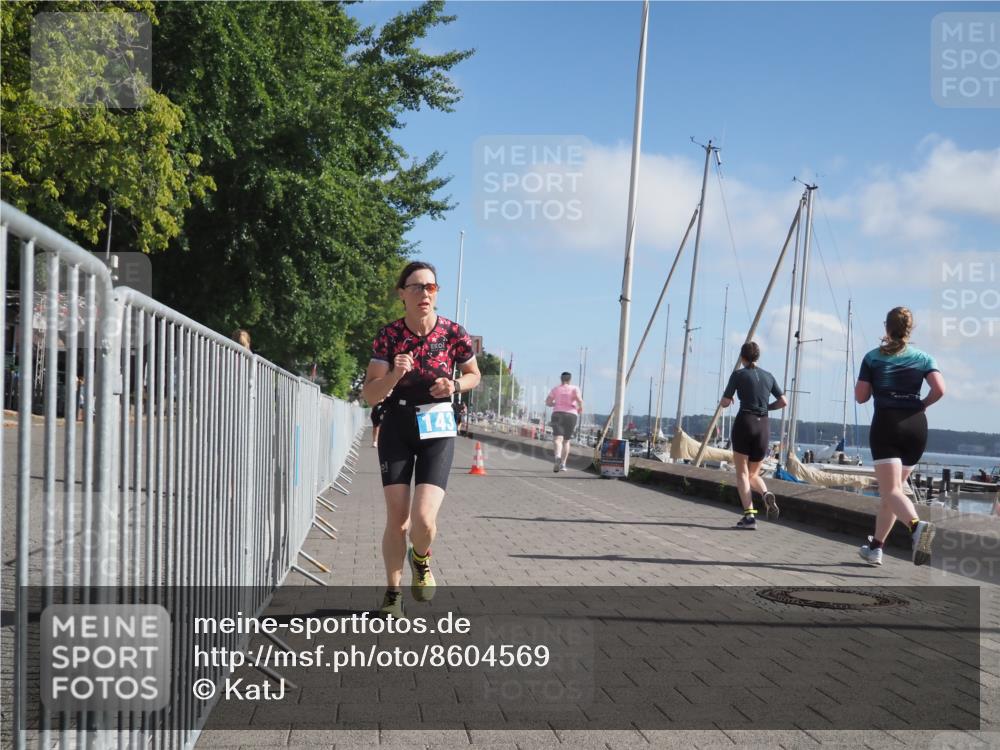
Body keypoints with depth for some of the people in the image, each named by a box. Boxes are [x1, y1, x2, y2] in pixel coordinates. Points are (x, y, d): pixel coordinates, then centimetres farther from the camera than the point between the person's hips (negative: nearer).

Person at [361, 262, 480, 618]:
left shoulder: (453, 333, -8)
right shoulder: (389, 335, -8)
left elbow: (473, 375, 10)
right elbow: (369, 395, -8)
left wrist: (454, 385, -12)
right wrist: (393, 375, -27)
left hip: (437, 429, -1)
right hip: (396, 428, 1)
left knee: (423, 519, -15)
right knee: (396, 518, -1)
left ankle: (421, 559, 20)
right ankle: (393, 592, 19)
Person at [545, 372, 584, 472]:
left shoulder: (555, 389, 8)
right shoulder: (574, 388, 4)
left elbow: (547, 402, 4)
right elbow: (579, 400, -14)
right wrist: (580, 408, 4)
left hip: (557, 415, -1)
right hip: (571, 415, 1)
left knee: (558, 439, -15)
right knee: (566, 441, 17)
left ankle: (558, 457, -44)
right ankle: (563, 464, 13)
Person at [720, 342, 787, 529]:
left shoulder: (738, 374, -1)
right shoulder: (768, 376, 12)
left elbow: (725, 403, 0)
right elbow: (783, 402, 13)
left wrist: (727, 398, 23)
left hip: (744, 422, -4)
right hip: (764, 426, 4)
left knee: (742, 473, 1)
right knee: (754, 473, 17)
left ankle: (749, 515, -13)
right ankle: (766, 494, -15)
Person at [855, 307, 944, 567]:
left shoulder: (873, 358, 3)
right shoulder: (924, 358, 7)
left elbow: (860, 397, 1)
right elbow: (939, 390, -8)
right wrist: (921, 404, 9)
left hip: (886, 424, -3)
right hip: (916, 426, 4)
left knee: (891, 491, -12)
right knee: (892, 488, 16)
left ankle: (916, 525, -42)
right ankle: (875, 547, 21)